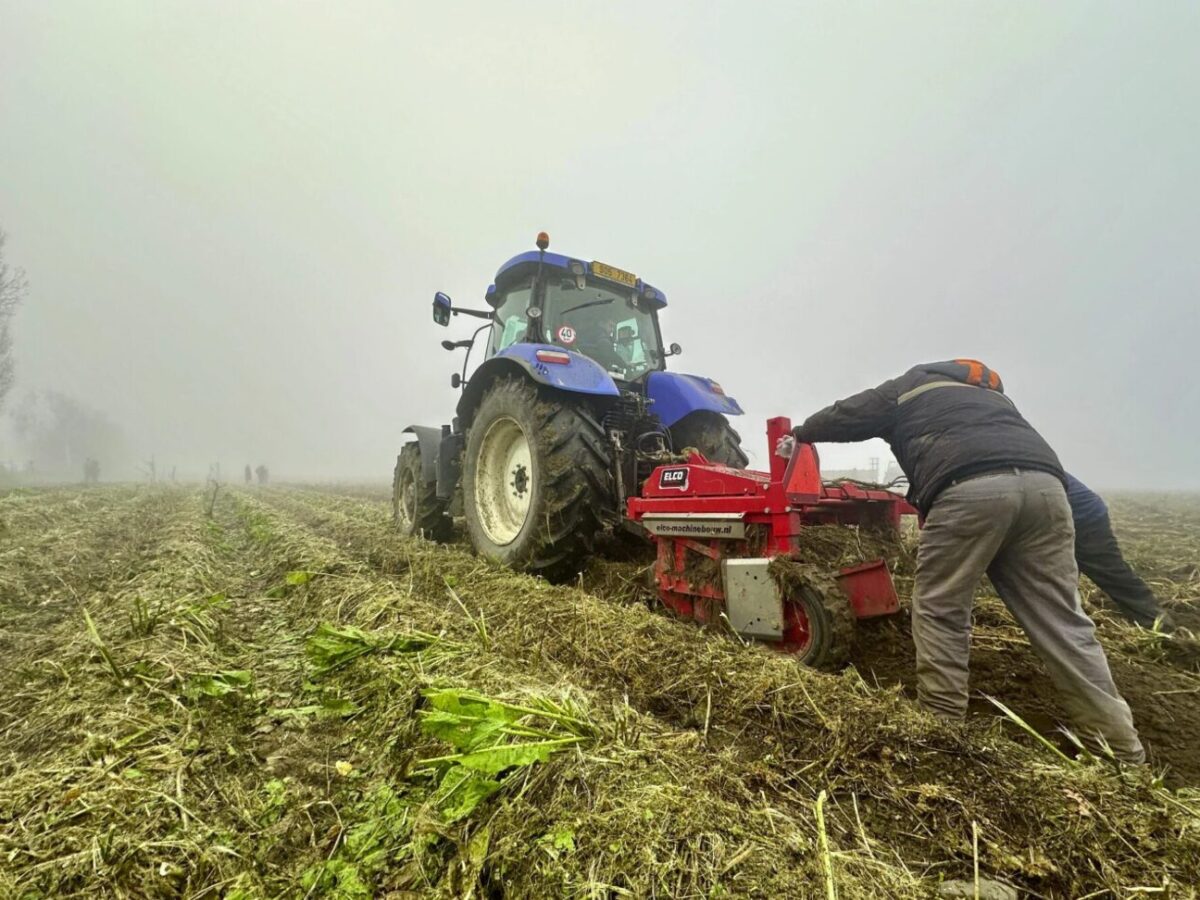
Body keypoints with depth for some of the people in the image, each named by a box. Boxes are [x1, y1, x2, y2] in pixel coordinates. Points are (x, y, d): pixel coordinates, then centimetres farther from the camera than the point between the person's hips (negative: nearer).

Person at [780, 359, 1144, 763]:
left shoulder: (905, 389, 28)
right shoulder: (991, 394, 43)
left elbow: (845, 416, 31)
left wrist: (799, 435, 47)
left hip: (970, 487, -5)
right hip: (1042, 482, 6)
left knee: (938, 608, 7)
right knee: (1061, 620, 9)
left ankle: (942, 724, 11)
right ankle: (1123, 751, 13)